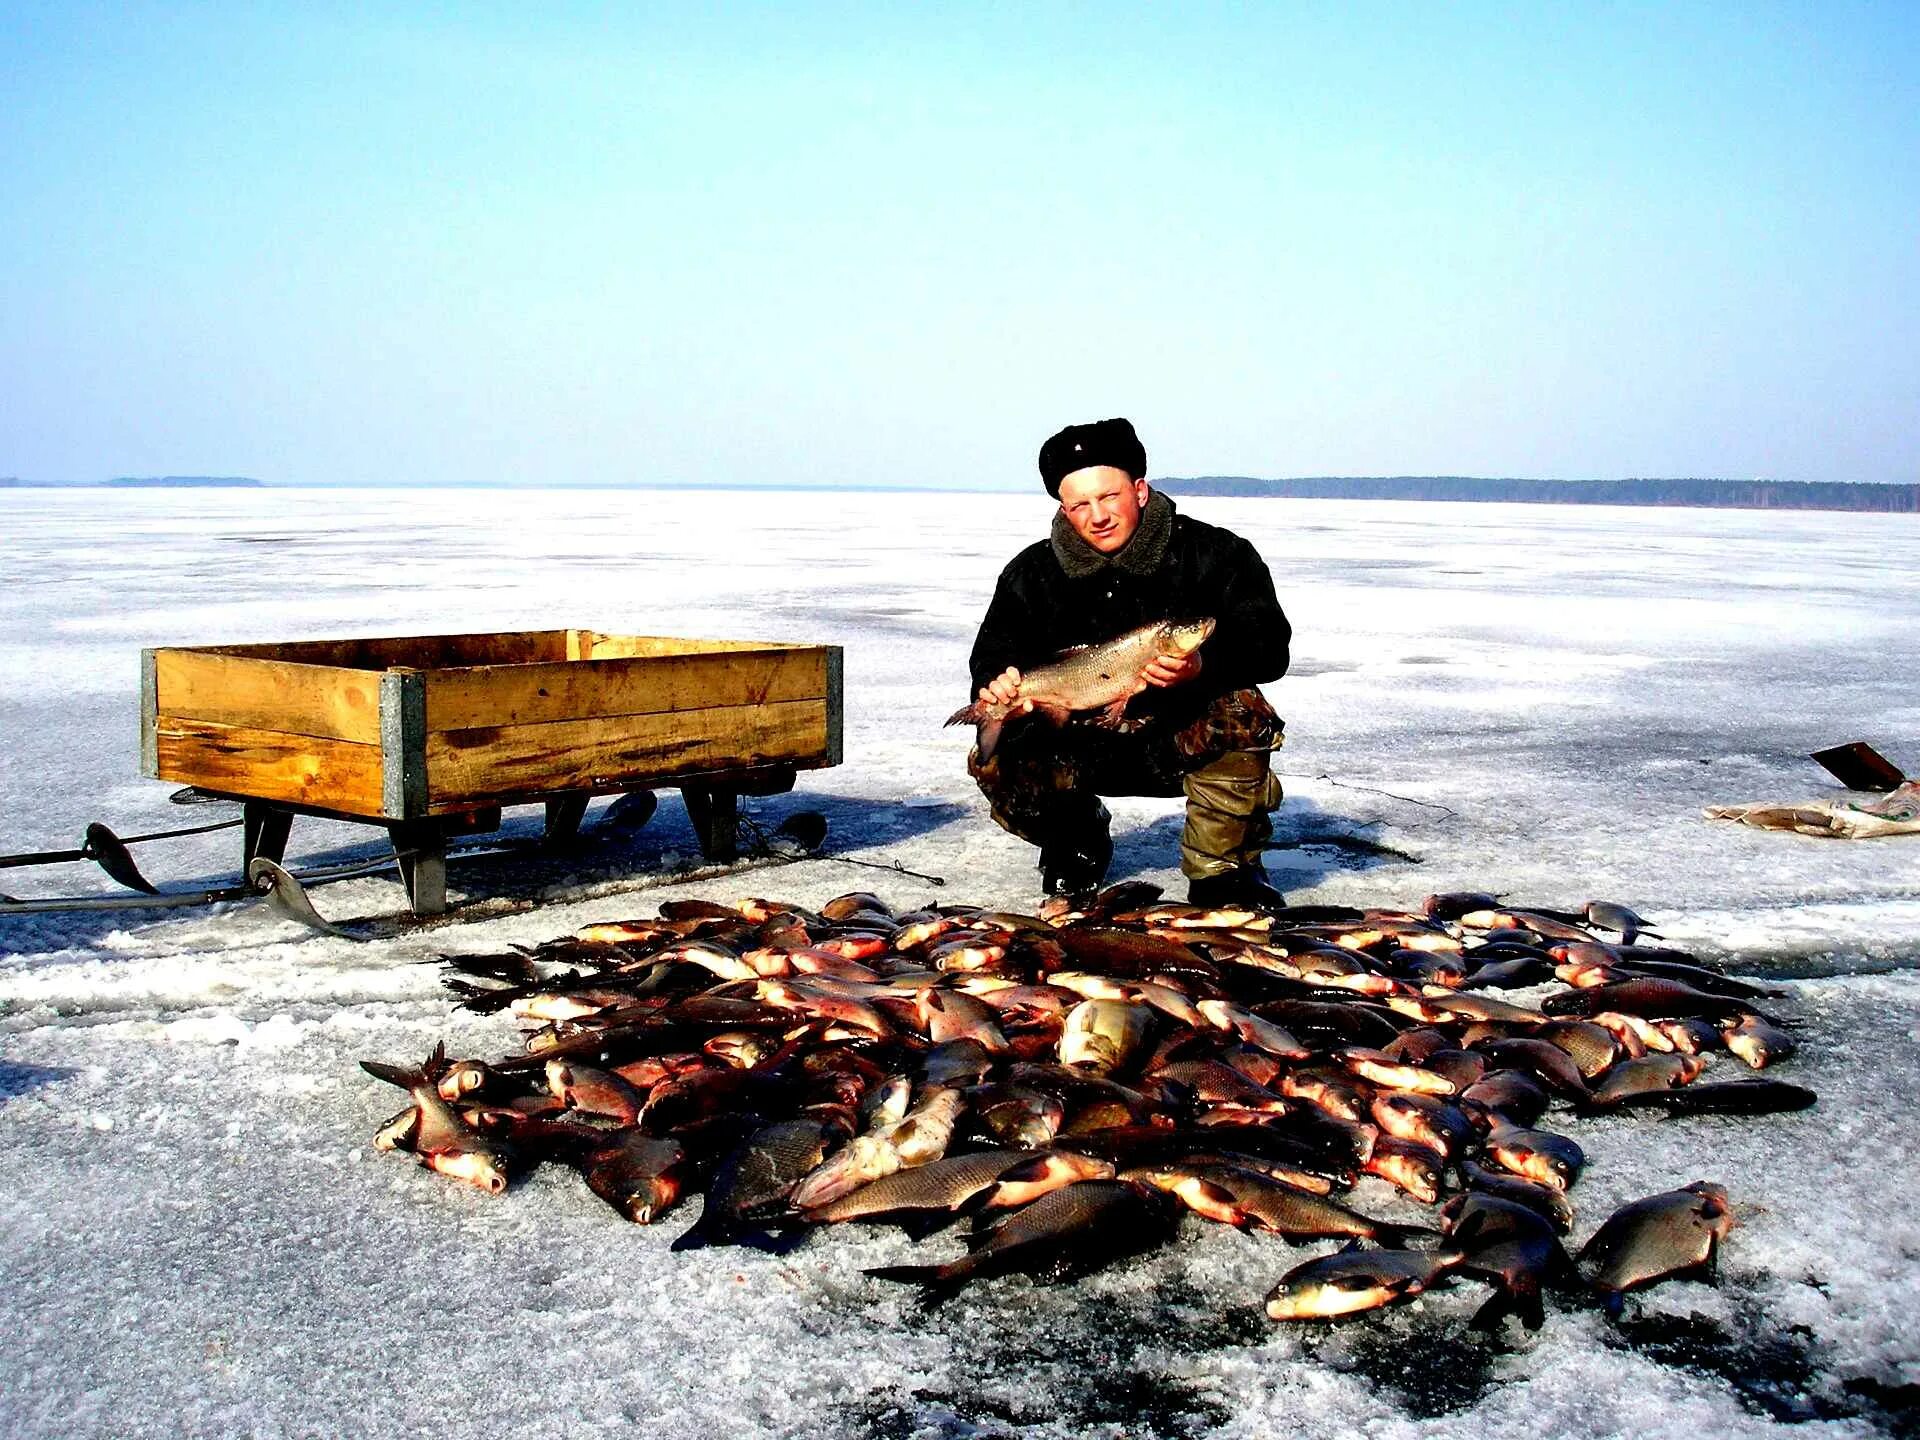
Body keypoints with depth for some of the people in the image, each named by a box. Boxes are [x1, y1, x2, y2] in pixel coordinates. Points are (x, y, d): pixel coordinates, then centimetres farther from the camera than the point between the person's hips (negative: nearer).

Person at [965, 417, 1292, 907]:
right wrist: (998, 682, -25)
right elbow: (994, 651, 2)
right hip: (1081, 746, 2)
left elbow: (1269, 648, -15)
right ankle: (1076, 843, 12)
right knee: (997, 762, -23)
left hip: (1183, 738, -2)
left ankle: (1223, 870, -11)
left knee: (1242, 714, -34)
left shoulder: (1215, 554, -8)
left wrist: (1203, 667, -37)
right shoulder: (1033, 573, 0)